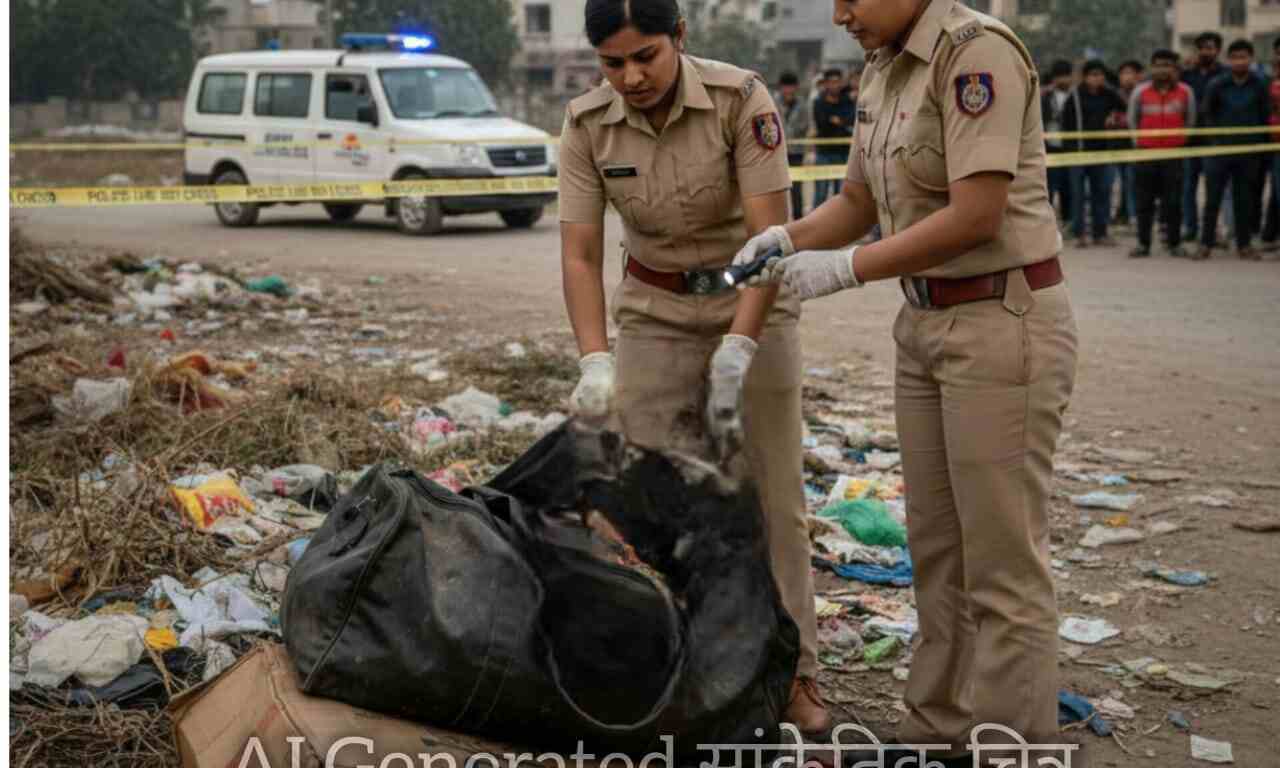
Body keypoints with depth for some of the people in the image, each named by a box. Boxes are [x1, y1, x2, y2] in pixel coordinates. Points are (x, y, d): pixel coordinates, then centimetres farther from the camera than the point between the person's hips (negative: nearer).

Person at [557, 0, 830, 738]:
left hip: (754, 305, -2)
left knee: (771, 496, 1)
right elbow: (580, 255, -14)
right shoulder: (587, 125, -12)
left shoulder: (742, 99, -21)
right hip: (656, 316, 2)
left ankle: (793, 672, 14)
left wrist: (734, 357, -34)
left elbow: (770, 236, -25)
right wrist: (596, 362, -29)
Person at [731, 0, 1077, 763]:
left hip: (1005, 322, -9)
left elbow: (976, 216, -21)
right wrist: (786, 236, -2)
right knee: (937, 548, 16)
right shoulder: (886, 72, 10)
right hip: (928, 324, 9)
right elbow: (857, 203, 16)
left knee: (1003, 562, -1)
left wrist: (848, 268, -17)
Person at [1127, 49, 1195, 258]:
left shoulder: (1185, 92, -2)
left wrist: (1181, 140, 11)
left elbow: (1190, 121, 10)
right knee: (1144, 201, 5)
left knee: (1173, 201, 1)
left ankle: (1175, 243, 10)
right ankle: (1143, 243, 12)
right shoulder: (1140, 91, -1)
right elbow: (1132, 119, 12)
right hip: (1145, 152, 1)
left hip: (1174, 152, -1)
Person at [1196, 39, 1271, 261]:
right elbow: (1207, 114, 6)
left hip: (1249, 151, 1)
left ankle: (1244, 244, 15)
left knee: (1245, 200, 7)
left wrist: (1256, 139, 1)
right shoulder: (1217, 85, -4)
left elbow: (1265, 117, 6)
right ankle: (1206, 244, 7)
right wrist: (1219, 135, 0)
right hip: (1220, 149, -1)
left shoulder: (1259, 86, -1)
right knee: (1213, 198, 0)